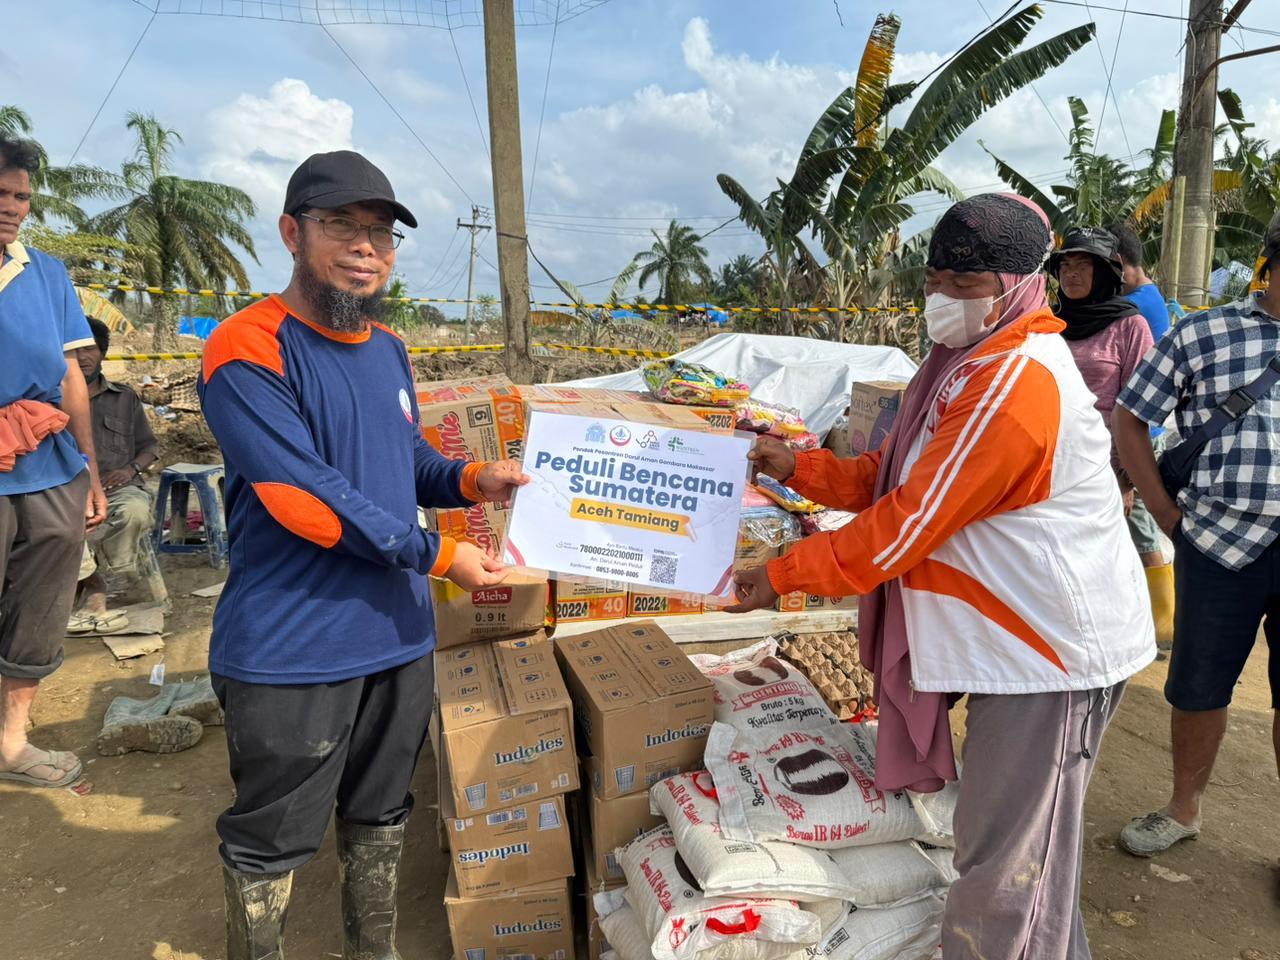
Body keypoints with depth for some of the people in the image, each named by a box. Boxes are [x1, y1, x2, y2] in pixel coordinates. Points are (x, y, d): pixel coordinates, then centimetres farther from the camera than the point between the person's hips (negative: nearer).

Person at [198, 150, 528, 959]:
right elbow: (307, 499, -23)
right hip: (290, 653, -7)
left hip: (400, 635, 8)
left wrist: (471, 481, -3)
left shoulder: (389, 350, 9)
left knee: (381, 816, 23)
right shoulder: (250, 351, -16)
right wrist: (438, 556, -19)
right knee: (272, 842, 12)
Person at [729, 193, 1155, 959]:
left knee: (1007, 864, 1)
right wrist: (797, 468, 0)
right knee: (1017, 843, 23)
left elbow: (908, 525, -24)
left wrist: (781, 576, -16)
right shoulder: (974, 363, 12)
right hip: (1020, 633, 10)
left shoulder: (1014, 387, -23)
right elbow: (894, 476, 13)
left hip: (1053, 645, -10)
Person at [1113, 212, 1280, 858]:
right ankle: (1183, 810, 32)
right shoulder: (1202, 335, 1)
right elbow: (1129, 420, 4)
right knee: (1198, 689, 11)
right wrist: (1166, 513, -2)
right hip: (1218, 544, -2)